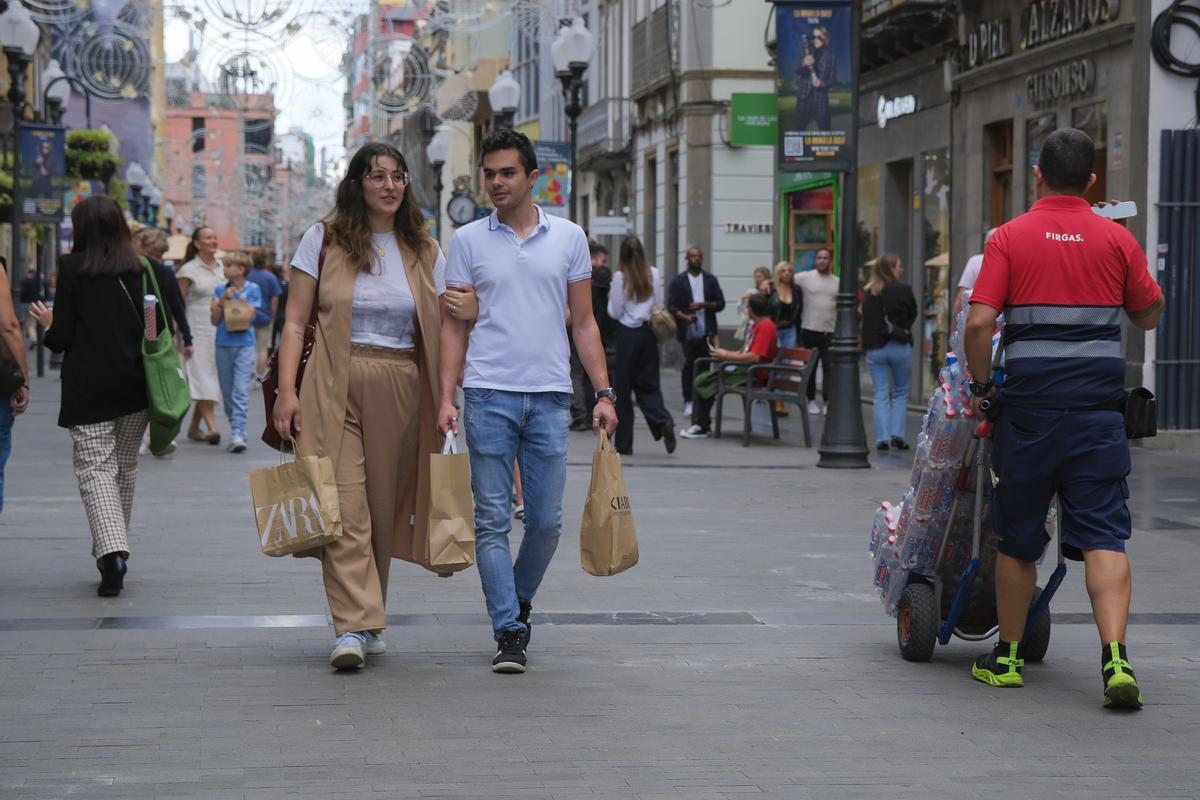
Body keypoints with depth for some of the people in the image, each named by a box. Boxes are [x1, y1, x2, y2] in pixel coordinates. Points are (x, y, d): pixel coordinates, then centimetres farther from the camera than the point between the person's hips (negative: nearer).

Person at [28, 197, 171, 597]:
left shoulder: (72, 268, -6)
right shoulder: (142, 268, 2)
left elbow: (61, 337, -6)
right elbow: (159, 327, 2)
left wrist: (49, 324, 16)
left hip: (88, 387, -3)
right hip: (135, 385, 4)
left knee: (95, 466, -4)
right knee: (124, 466, 15)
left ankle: (111, 551, -22)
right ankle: (116, 547, 24)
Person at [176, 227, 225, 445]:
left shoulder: (221, 266, 12)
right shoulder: (189, 270, -4)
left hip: (220, 329, 6)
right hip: (198, 330, -5)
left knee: (211, 378, 5)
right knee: (203, 378, -10)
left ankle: (194, 427, 14)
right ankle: (211, 426, -15)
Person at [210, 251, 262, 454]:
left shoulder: (253, 289, 1)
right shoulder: (220, 290, 8)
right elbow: (215, 320, 3)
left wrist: (235, 301, -12)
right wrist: (222, 300, -9)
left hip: (245, 344, -4)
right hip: (223, 344, 4)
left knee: (241, 391, -13)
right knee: (227, 392, 8)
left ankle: (237, 434, -19)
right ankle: (235, 429, 19)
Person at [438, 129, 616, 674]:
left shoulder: (568, 237, 8)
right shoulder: (468, 241, 6)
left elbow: (583, 322, 11)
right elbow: (454, 325, 6)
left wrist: (603, 392, 3)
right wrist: (446, 397, -4)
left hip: (550, 396, 1)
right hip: (489, 394, -1)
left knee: (547, 520, 3)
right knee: (493, 520, -2)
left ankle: (519, 600, 27)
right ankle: (509, 632, 3)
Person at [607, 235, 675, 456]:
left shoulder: (620, 276, -10)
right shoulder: (654, 274, 2)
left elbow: (615, 312, -7)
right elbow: (659, 306, 7)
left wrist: (610, 299, 10)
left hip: (628, 333, -4)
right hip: (649, 333, 4)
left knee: (623, 386, 5)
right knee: (648, 383, 11)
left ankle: (624, 443, 8)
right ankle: (663, 421, -16)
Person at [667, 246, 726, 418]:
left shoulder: (710, 280, 12)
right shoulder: (678, 281, 6)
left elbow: (720, 303, 8)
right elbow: (671, 306, 0)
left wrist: (704, 305, -10)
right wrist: (685, 317, -19)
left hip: (706, 331, 2)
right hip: (688, 331, -2)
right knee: (689, 364, -4)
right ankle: (688, 401, 3)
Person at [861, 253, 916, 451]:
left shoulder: (868, 292, 0)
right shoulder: (903, 290, -9)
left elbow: (865, 318, 6)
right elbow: (913, 315, 3)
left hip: (875, 348, 2)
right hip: (900, 346, -2)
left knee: (880, 394, 6)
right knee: (900, 392, 12)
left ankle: (882, 437, -2)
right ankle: (897, 434, 2)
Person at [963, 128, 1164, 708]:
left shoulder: (1010, 238, -2)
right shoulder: (1116, 239, 3)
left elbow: (979, 322, -11)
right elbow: (1149, 316, 13)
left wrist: (981, 384, 3)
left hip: (1028, 407, -1)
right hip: (1098, 406, 1)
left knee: (1017, 539, 11)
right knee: (1104, 536, -2)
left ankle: (1007, 659, 21)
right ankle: (1115, 659, -17)